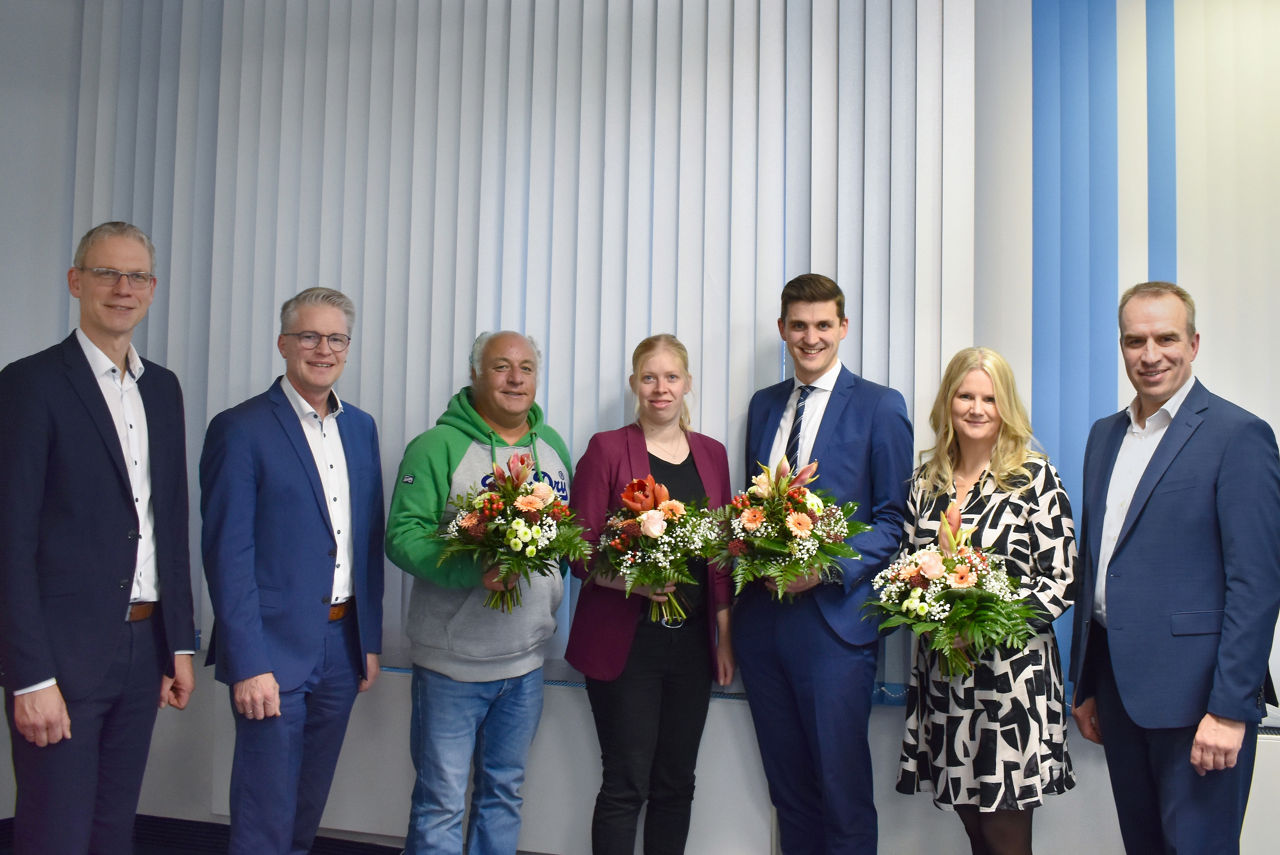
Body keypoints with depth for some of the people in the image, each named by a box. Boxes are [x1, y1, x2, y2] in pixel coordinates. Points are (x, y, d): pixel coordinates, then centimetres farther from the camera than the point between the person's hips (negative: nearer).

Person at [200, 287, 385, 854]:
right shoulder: (240, 429, -9)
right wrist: (248, 665, -16)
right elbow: (228, 554, -12)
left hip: (343, 646, 6)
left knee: (309, 806, 17)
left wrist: (370, 639, 10)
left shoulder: (361, 428, 10)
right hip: (274, 650, -6)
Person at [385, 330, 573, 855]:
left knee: (505, 791, 18)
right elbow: (402, 535, -15)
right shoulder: (438, 447, -9)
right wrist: (471, 570, -28)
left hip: (526, 660, 5)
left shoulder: (552, 446, 9)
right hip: (452, 663, -5)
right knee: (441, 802, 4)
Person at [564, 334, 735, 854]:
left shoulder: (712, 454, 10)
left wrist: (726, 637, 8)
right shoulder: (607, 449, -3)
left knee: (676, 783, 11)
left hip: (692, 640, 4)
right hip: (625, 640, -4)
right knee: (626, 785, 0)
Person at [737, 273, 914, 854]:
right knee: (787, 784, 15)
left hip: (832, 618, -5)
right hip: (761, 615, 5)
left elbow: (893, 519, -4)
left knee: (842, 788, 1)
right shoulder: (763, 405, 14)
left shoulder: (880, 406, -3)